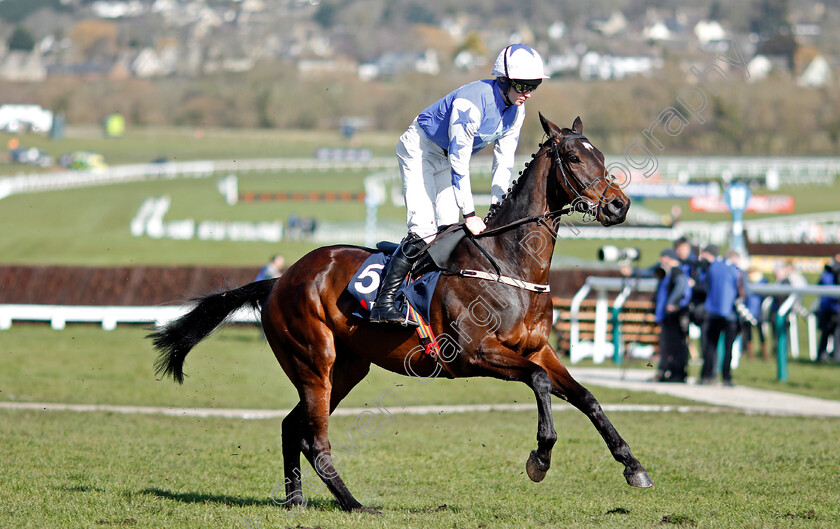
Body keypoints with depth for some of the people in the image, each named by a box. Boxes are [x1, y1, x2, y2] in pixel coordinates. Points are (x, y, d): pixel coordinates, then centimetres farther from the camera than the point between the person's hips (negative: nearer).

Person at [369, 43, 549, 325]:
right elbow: (459, 163, -31)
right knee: (425, 231, -19)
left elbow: (504, 161, -1)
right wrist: (470, 215, -29)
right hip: (420, 150, -8)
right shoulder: (471, 102, -34)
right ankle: (383, 303, -19)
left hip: (448, 158, 8)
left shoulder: (516, 110, -9)